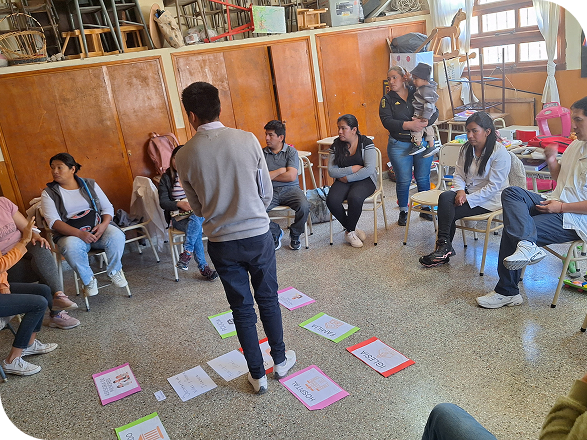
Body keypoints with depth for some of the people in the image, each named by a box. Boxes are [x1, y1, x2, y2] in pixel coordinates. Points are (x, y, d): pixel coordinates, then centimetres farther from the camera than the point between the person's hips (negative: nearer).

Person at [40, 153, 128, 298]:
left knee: (117, 236, -30)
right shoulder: (49, 193, 5)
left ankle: (114, 271, -3)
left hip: (98, 229, 2)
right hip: (70, 235, -1)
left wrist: (103, 224, -14)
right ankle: (88, 279, -10)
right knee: (71, 247, -37)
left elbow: (108, 207, 10)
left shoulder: (90, 184, 11)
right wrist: (80, 233, -24)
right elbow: (53, 222, -8)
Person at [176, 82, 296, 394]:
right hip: (258, 235, 0)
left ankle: (257, 375, 26)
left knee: (242, 307, 14)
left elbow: (197, 208, 4)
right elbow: (267, 193, -1)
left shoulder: (185, 157, -8)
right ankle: (280, 360, 36)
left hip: (221, 243, 0)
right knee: (268, 298, 19)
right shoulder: (248, 140, -9)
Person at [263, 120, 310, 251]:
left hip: (290, 189, -1)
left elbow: (291, 176, -9)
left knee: (304, 207, -30)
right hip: (270, 191, 1)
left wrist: (269, 175, -2)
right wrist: (280, 171, -5)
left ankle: (295, 235, 1)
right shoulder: (262, 153, 7)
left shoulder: (291, 151, 3)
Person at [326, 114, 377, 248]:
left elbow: (369, 169, -15)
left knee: (354, 198, -36)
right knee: (332, 200, -27)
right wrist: (352, 169, -11)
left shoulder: (366, 143, -5)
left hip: (364, 180, -3)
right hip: (343, 181, 4)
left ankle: (349, 231, -10)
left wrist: (347, 178, -14)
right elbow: (331, 171, 1)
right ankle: (352, 229, -4)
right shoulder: (336, 145, 6)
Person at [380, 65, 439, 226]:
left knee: (423, 178, 8)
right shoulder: (387, 99, 2)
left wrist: (425, 122, -21)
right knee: (403, 180, 3)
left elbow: (434, 111, 0)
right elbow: (387, 121, -13)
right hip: (399, 145, -1)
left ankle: (425, 209, 26)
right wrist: (408, 125, -24)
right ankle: (403, 212, 20)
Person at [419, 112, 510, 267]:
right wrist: (460, 191, -14)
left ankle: (444, 247, -3)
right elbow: (458, 174, 7)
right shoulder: (466, 148, 5)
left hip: (489, 199, -6)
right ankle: (444, 247, -20)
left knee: (449, 213, -24)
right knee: (445, 197, -25)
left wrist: (468, 198, -22)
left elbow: (494, 186, -18)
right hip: (468, 192, 6)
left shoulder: (500, 152, -15)